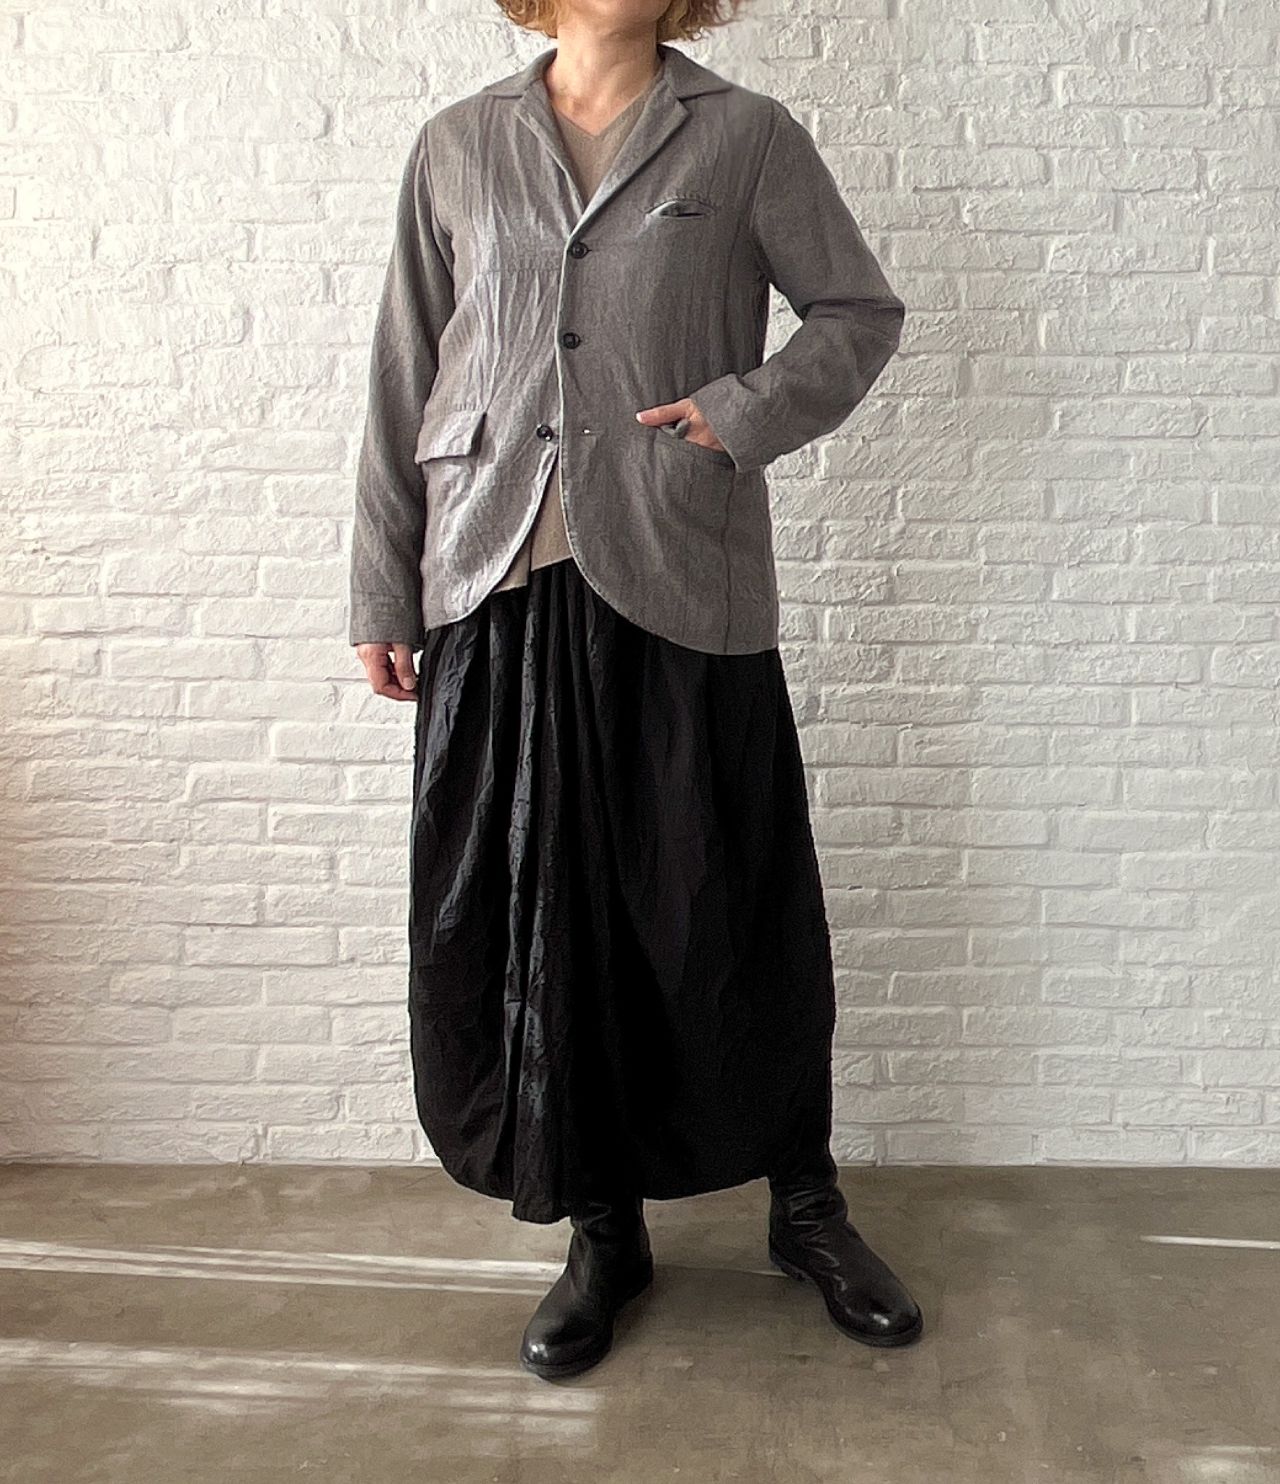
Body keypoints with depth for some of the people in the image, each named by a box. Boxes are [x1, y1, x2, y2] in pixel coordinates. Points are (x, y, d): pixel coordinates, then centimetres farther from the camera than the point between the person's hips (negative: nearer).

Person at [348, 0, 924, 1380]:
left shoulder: (747, 137, 6)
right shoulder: (457, 146, 12)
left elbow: (860, 312, 12)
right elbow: (405, 385, 11)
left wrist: (746, 412, -7)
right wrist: (383, 595, 9)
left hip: (680, 588, -2)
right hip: (499, 590, 2)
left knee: (732, 906, 5)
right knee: (531, 918, 6)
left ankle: (804, 1202, 29)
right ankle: (602, 1228, 26)